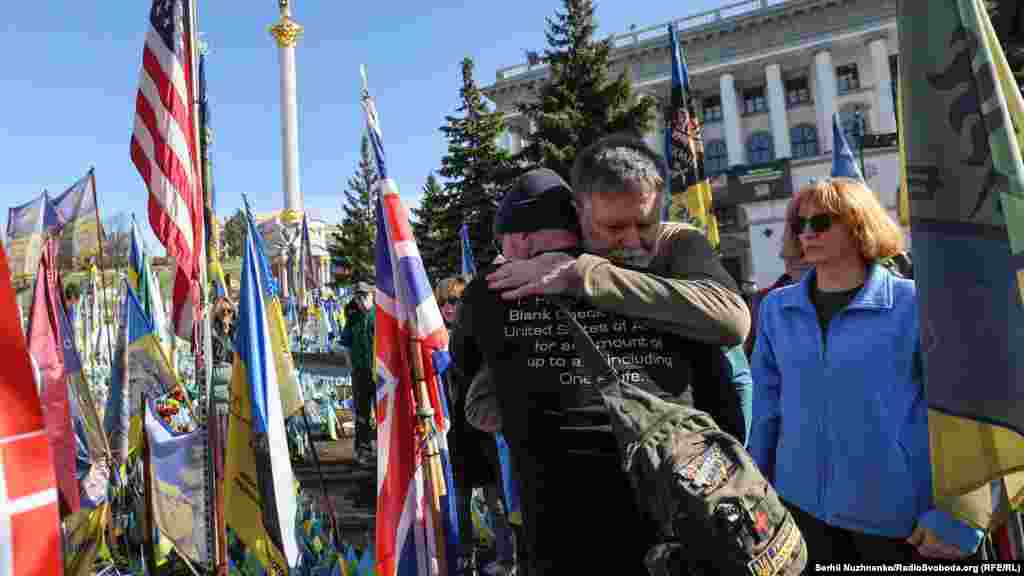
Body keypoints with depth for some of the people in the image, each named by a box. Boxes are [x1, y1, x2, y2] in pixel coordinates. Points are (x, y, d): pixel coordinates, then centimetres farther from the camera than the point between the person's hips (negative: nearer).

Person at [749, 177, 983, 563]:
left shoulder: (913, 305, -9)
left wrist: (954, 516, -12)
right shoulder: (776, 308, 1)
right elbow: (768, 403, 6)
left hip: (899, 513, -2)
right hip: (803, 503, 3)